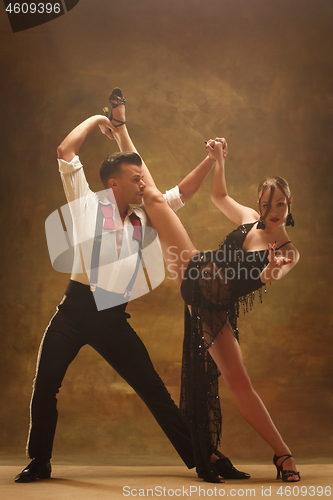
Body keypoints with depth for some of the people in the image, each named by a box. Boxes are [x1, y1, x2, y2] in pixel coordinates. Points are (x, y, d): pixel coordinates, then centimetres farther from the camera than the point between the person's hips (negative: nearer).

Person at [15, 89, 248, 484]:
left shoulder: (142, 218, 14)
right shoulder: (88, 204, 0)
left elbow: (181, 192, 19)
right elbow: (65, 151, -7)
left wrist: (210, 161, 10)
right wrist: (98, 119, 4)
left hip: (114, 318, 3)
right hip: (76, 310, -3)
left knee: (155, 391, 4)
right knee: (44, 387, 1)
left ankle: (203, 457, 8)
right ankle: (39, 462, 21)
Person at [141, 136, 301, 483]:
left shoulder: (289, 253, -5)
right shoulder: (249, 220, 7)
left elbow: (271, 276, -29)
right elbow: (219, 196, 24)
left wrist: (271, 272, -54)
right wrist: (219, 161, 9)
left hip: (215, 310, -3)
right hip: (194, 273, 3)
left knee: (239, 382, -13)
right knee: (154, 196, -5)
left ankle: (282, 454, 6)